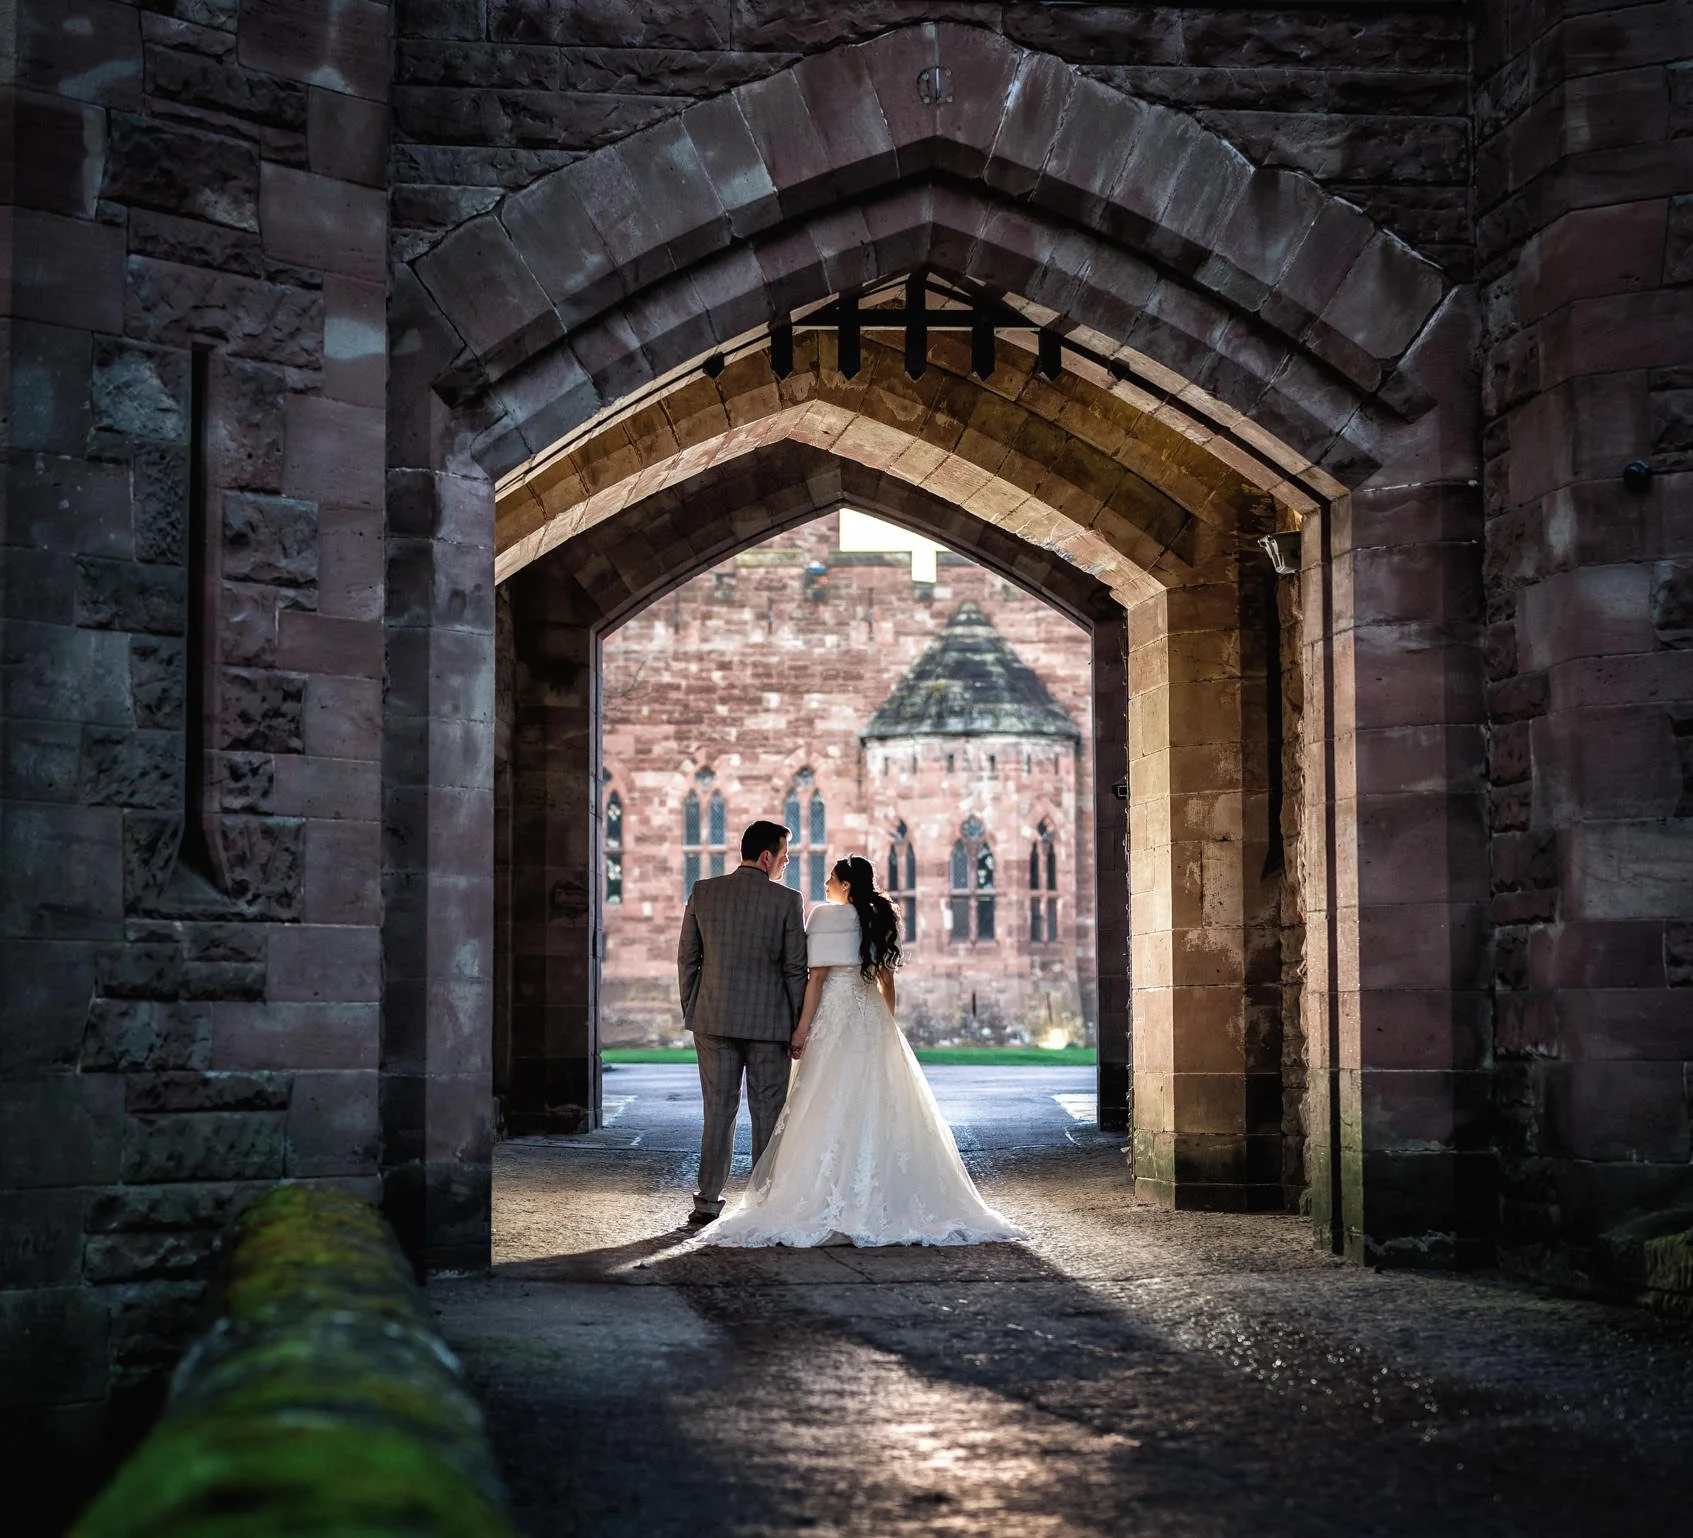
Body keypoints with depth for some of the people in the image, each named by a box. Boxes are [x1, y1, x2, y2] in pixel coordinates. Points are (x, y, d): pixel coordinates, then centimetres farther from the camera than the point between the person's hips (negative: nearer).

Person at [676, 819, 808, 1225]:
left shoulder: (703, 892, 1)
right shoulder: (787, 901, -7)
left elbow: (687, 958, 5)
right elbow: (795, 969, -6)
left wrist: (690, 1010, 14)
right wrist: (799, 1026, 2)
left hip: (713, 1019, 3)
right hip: (768, 1022, -3)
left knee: (718, 1109, 8)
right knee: (767, 1112, 6)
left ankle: (708, 1201, 9)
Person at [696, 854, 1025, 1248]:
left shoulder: (826, 914, -8)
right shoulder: (880, 919, 11)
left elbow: (818, 975, -12)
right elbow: (887, 980, 14)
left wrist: (802, 1028, -10)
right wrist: (887, 1026, 22)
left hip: (836, 1020, -6)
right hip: (872, 1018, 6)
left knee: (832, 1111, -5)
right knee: (876, 1108, 8)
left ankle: (831, 1205, -8)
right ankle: (882, 1199, 9)